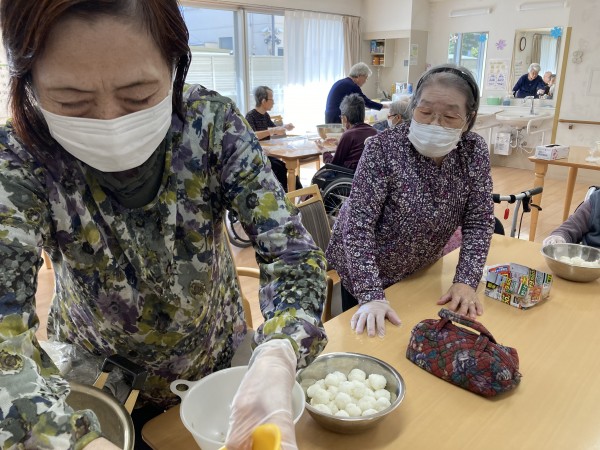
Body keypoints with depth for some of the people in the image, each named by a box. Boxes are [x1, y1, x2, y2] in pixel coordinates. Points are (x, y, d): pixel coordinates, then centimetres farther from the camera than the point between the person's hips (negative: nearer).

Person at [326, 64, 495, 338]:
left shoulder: (474, 152, -12)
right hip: (367, 274, -4)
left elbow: (479, 221, -8)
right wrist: (371, 296, -34)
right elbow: (359, 223, -28)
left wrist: (466, 281, -19)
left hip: (421, 271, 4)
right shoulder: (383, 148, -25)